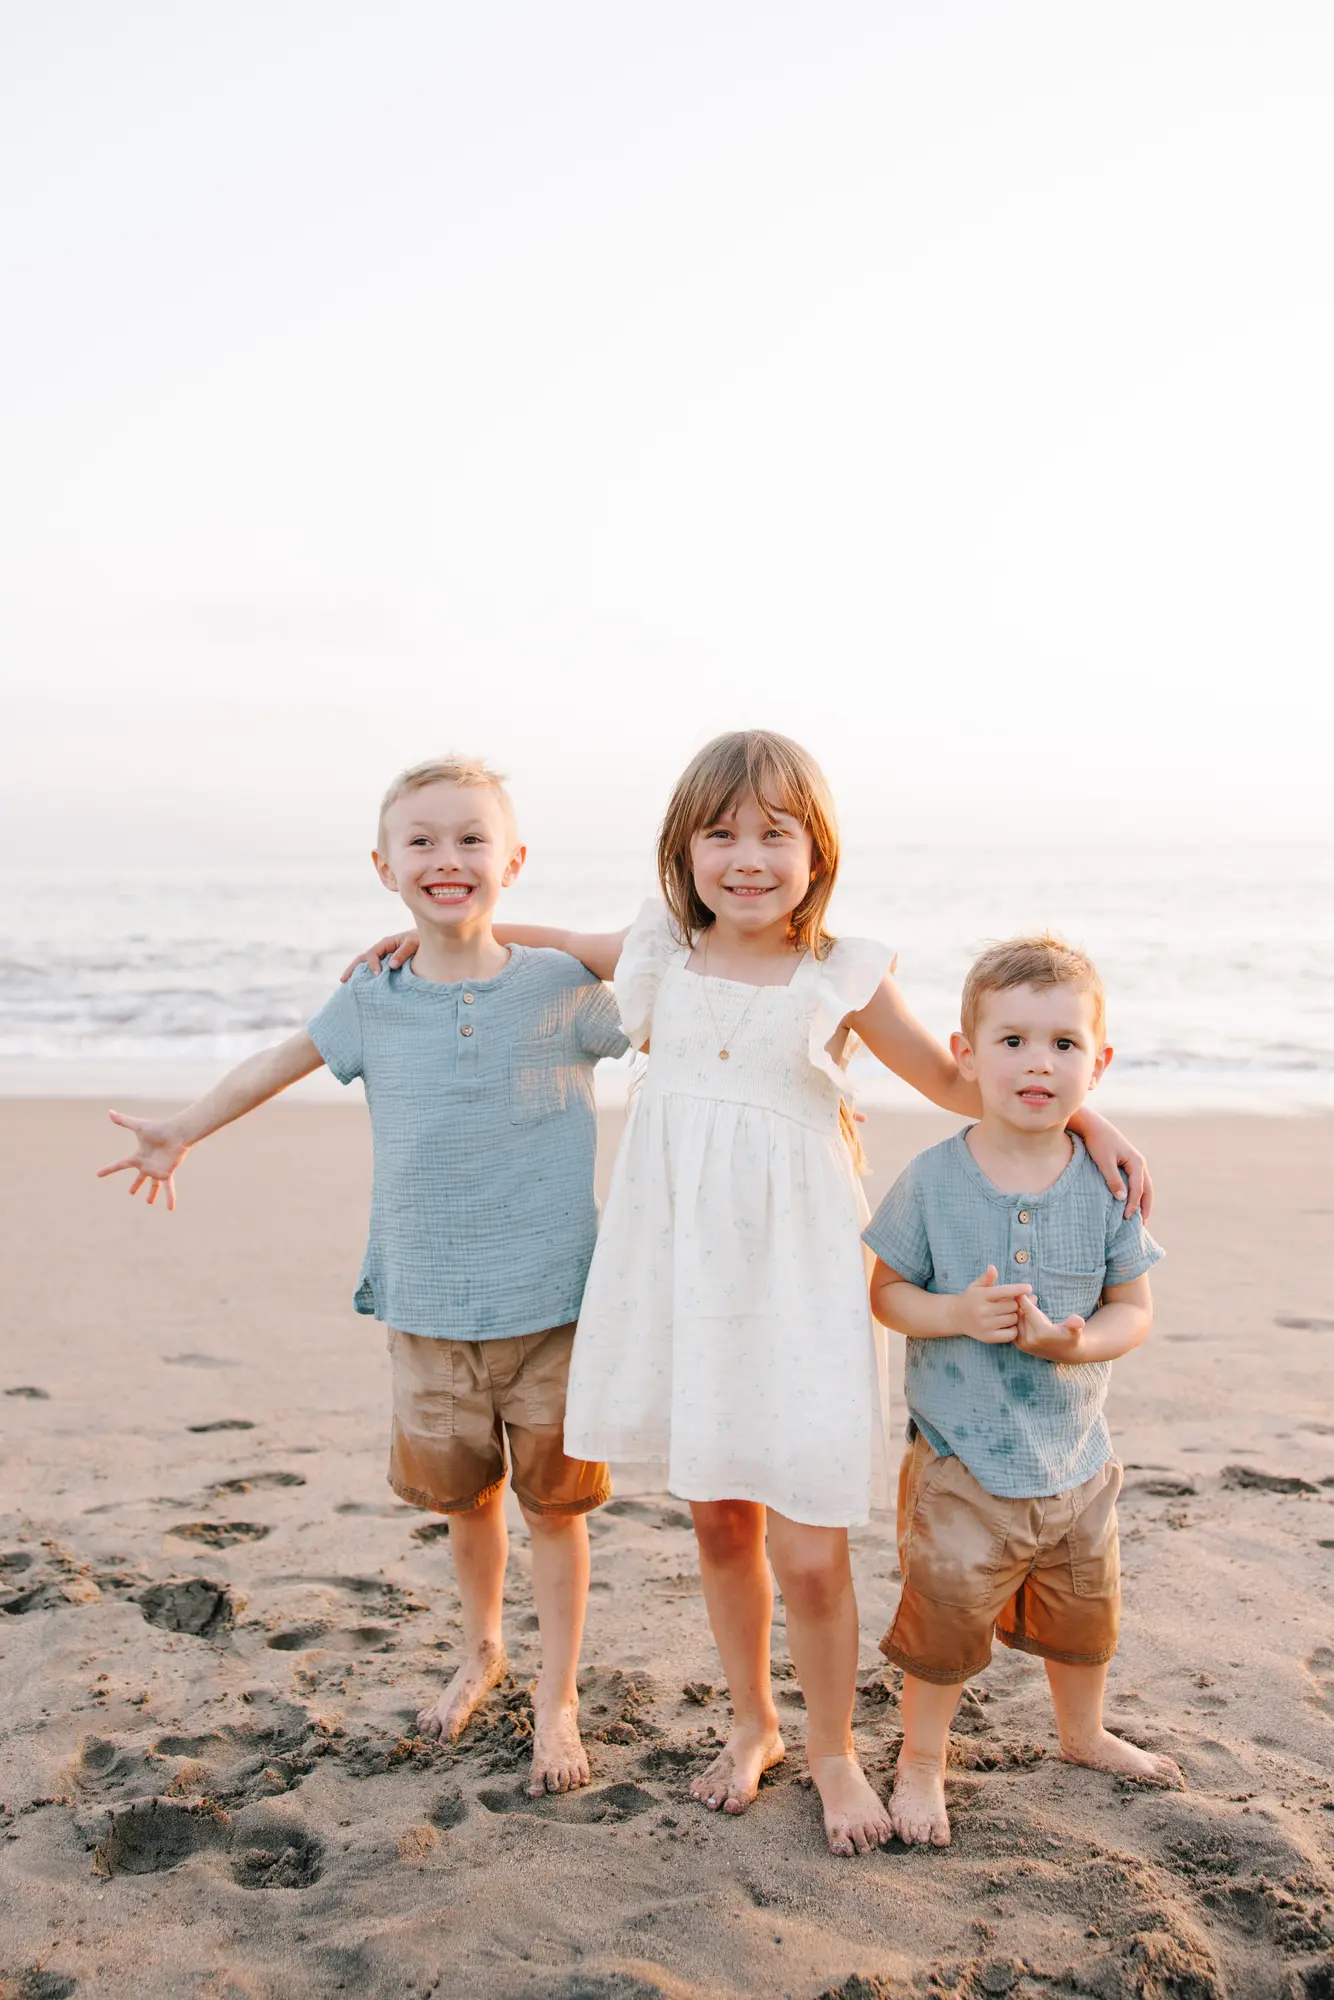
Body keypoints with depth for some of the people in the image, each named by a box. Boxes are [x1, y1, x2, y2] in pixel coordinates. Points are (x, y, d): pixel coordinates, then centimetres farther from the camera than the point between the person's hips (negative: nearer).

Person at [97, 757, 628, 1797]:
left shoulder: (562, 986, -8)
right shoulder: (375, 1003, 0)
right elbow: (281, 1060, 17)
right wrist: (179, 1134, 28)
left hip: (550, 1308, -2)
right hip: (428, 1311, 3)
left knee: (556, 1503, 8)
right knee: (464, 1495, 18)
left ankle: (558, 1700, 28)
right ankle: (481, 1650, 45)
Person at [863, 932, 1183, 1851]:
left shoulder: (1107, 1183, -8)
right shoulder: (933, 1179, -13)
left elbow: (1135, 1308, -2)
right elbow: (887, 1292, -5)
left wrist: (1080, 1341, -23)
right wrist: (956, 1313, -24)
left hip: (1075, 1455, 3)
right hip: (961, 1456, -3)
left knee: (1085, 1611, 23)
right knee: (947, 1616, 8)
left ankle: (1085, 1734, 51)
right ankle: (922, 1758, 34)